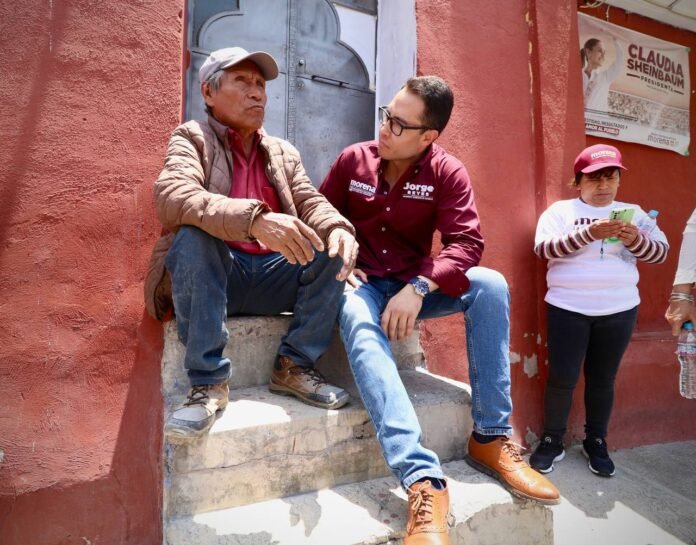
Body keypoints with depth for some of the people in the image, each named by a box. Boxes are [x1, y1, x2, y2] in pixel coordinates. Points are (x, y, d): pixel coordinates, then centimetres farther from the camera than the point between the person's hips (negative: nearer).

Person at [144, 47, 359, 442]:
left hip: (270, 276, 4)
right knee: (194, 236, -33)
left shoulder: (284, 153, 17)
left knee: (335, 245, -16)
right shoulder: (192, 138, 1)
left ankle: (295, 366, -8)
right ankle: (208, 382, -23)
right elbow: (173, 197, -20)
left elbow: (312, 203, 4)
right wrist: (254, 219, -38)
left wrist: (338, 228, -22)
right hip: (211, 275, -4)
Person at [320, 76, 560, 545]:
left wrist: (419, 287, -31)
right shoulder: (352, 159, 0)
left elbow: (468, 243, -14)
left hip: (414, 286, 1)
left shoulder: (448, 173, -4)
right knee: (360, 324, -37)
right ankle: (423, 480, -45)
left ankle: (492, 439, -17)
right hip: (362, 285, -1)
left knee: (490, 286, -26)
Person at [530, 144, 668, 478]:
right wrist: (588, 233, -24)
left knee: (603, 379, 13)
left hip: (619, 310, 3)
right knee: (562, 378, 1)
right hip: (568, 308, -3)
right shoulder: (560, 210, 2)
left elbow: (661, 252, 6)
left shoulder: (632, 212, 12)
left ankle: (596, 442, 29)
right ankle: (552, 441, 18)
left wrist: (637, 240, -16)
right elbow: (543, 248, -13)